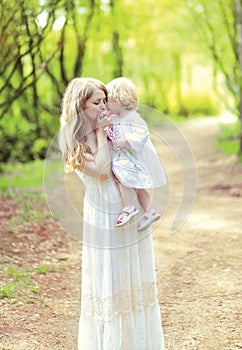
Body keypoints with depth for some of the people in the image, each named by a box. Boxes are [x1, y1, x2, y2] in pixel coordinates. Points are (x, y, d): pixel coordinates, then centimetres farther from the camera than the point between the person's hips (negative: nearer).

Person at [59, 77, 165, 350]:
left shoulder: (110, 129, 7)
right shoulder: (74, 140, -8)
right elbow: (101, 170, -20)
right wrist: (101, 133, -13)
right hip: (103, 214, -6)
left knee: (133, 274, 14)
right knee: (108, 277, 2)